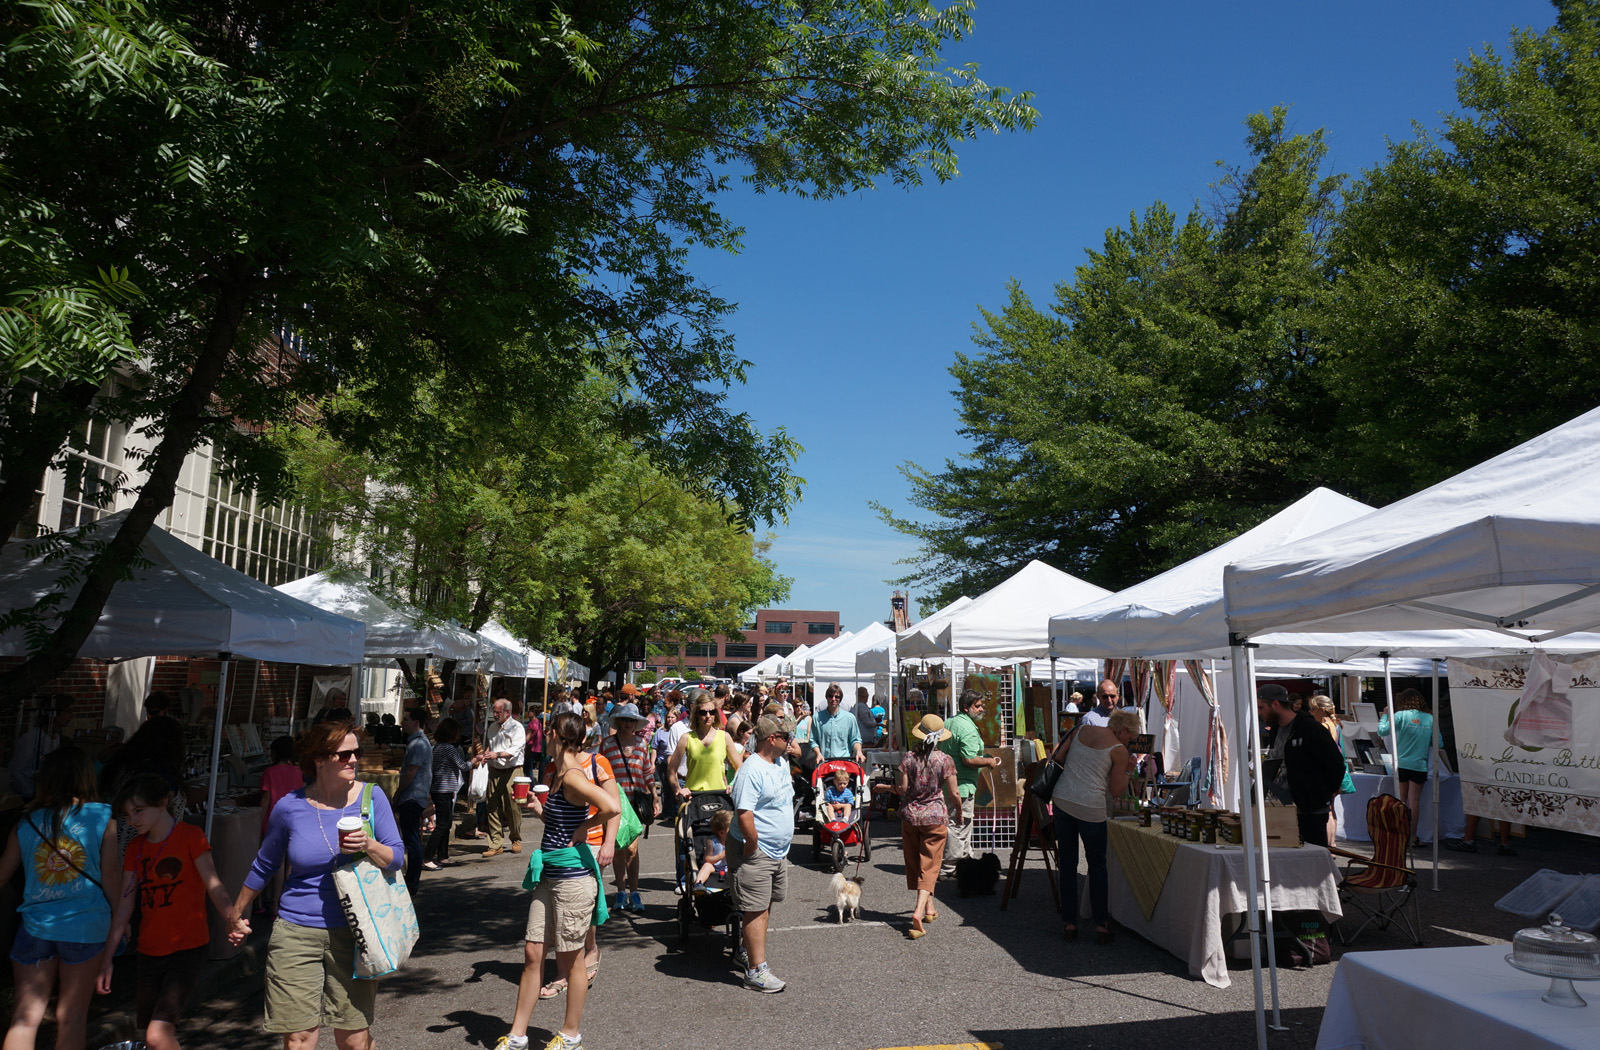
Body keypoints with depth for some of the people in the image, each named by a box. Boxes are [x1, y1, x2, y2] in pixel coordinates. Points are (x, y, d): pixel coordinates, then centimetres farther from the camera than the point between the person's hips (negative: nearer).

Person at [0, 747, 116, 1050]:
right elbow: (108, 877, -4)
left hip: (35, 925, 2)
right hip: (85, 925, -2)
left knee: (25, 1016, 9)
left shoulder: (26, 823, 4)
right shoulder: (102, 818, -4)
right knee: (71, 1017, 8)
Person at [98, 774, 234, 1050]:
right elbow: (124, 905, 10)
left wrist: (232, 919, -37)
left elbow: (213, 884, -19)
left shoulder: (190, 836, -8)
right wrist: (106, 959, 7)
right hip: (150, 952, 6)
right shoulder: (135, 848, 9)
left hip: (188, 948, -6)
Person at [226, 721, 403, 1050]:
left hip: (351, 933, 0)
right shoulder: (290, 807, -4)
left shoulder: (371, 796, -3)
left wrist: (369, 846, -22)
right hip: (297, 933, 0)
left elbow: (396, 858, -2)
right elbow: (264, 866, 13)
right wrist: (236, 914, 22)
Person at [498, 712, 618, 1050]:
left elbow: (613, 807, -33)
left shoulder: (573, 776, -18)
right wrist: (540, 810, 5)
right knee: (532, 952, 12)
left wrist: (584, 828, -19)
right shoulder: (558, 773, 10)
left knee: (570, 958, 7)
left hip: (573, 875, -9)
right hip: (548, 875, 9)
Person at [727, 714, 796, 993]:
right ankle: (756, 970, 2)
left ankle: (750, 951, 35)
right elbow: (744, 814, -28)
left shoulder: (782, 763, 8)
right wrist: (753, 846, -21)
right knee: (757, 910, -4)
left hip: (779, 850, 9)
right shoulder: (751, 770, -23)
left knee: (765, 907, 19)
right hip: (756, 854, -9)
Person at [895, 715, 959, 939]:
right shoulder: (945, 760, -9)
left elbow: (902, 789, -6)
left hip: (910, 815, 2)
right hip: (935, 817, -2)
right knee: (929, 866, 1)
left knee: (914, 864, 18)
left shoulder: (908, 758, -7)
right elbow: (953, 793, -5)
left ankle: (929, 906, 31)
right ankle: (919, 910, -16)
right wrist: (959, 811, 14)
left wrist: (887, 786, 14)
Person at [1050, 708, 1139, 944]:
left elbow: (1057, 756, 12)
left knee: (1067, 863, 11)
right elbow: (1116, 791, -1)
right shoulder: (1119, 750, -3)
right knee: (1097, 865, 14)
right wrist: (1128, 771, 12)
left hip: (1061, 799, 4)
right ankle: (1101, 924, 16)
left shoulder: (1082, 730, 10)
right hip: (1091, 807, -4)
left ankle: (1070, 923, 15)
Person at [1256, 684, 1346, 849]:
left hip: (1313, 811, -8)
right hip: (1285, 809, 8)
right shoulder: (1276, 731, 13)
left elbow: (1336, 763, -13)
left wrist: (1326, 794, -6)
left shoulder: (1309, 729, -13)